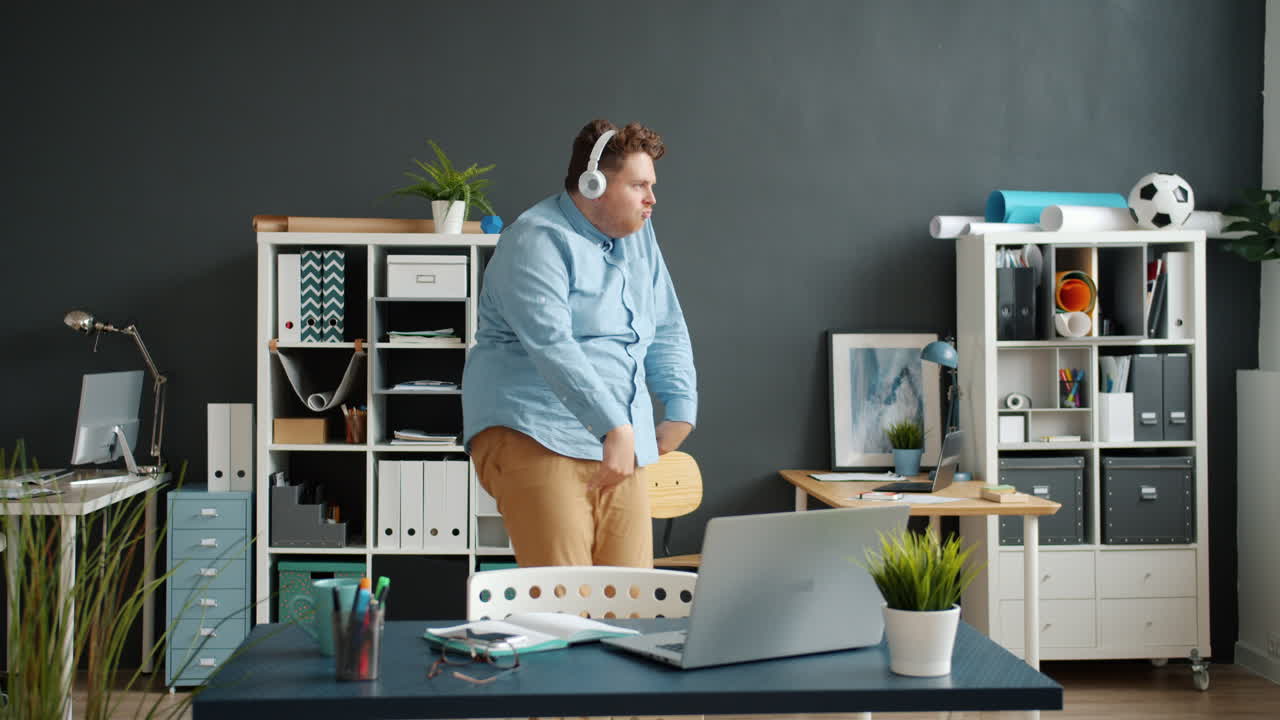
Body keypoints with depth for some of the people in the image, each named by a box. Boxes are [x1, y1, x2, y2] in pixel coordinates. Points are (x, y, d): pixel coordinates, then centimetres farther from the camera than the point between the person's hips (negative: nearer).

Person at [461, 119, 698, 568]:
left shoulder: (638, 235, 16)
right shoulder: (538, 240, -9)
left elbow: (667, 331, 23)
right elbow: (552, 345, -22)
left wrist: (681, 409, 11)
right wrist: (616, 427, -28)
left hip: (620, 446, 8)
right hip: (535, 439, -7)